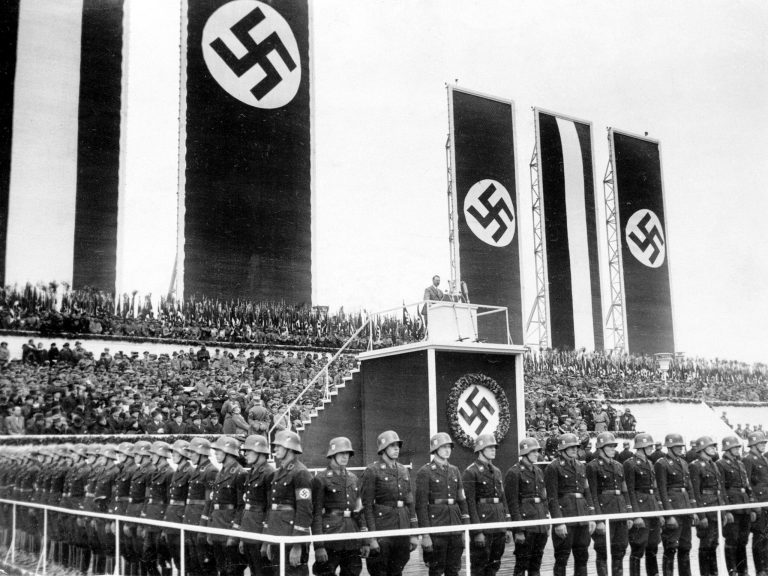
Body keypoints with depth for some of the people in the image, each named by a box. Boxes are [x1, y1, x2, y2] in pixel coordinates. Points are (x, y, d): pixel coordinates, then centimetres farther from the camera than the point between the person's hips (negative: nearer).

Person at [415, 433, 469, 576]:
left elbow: (462, 500, 15)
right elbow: (421, 504, -8)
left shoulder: (454, 471, 14)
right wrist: (425, 534, -13)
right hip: (436, 528, -5)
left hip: (455, 527, 5)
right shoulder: (425, 472, -5)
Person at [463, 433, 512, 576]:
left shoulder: (497, 471, 15)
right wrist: (477, 531, -17)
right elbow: (470, 504, -13)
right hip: (483, 527, -7)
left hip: (499, 527, 7)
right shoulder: (471, 472, -8)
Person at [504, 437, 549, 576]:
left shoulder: (539, 471, 13)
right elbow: (512, 503, -13)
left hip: (541, 526, 7)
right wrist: (518, 530, -16)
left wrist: (547, 525, 13)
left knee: (536, 564, 11)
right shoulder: (514, 473, -9)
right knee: (522, 564, -2)